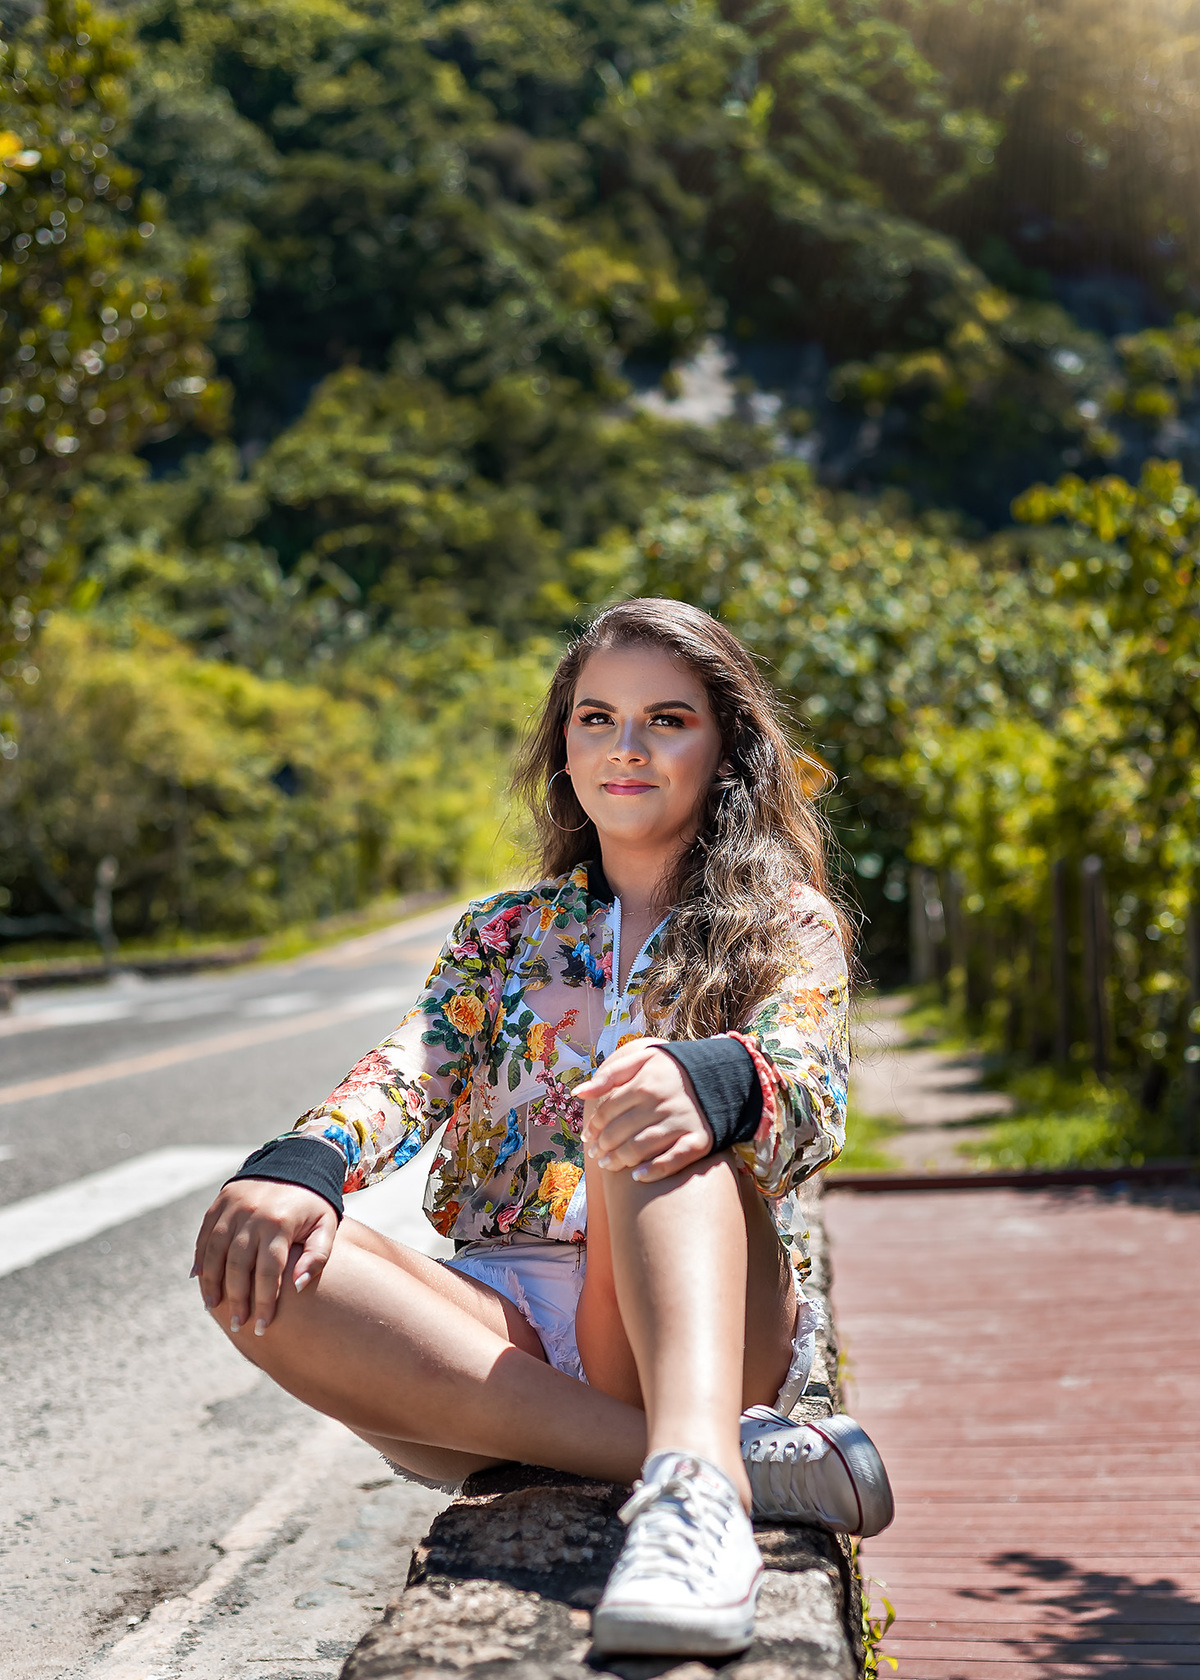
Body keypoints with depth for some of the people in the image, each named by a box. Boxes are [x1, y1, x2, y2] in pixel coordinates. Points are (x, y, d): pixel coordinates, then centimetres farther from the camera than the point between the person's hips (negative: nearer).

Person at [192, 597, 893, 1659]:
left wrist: (707, 1083, -35)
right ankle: (741, 1458, -33)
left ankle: (694, 1468, -53)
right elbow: (407, 1074, 3)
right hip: (500, 1323, 3)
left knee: (649, 1110, -30)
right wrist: (299, 1165, -21)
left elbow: (811, 1091, -9)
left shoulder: (791, 928, 12)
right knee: (253, 1269, -26)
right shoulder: (502, 936, 21)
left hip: (714, 1322, -2)